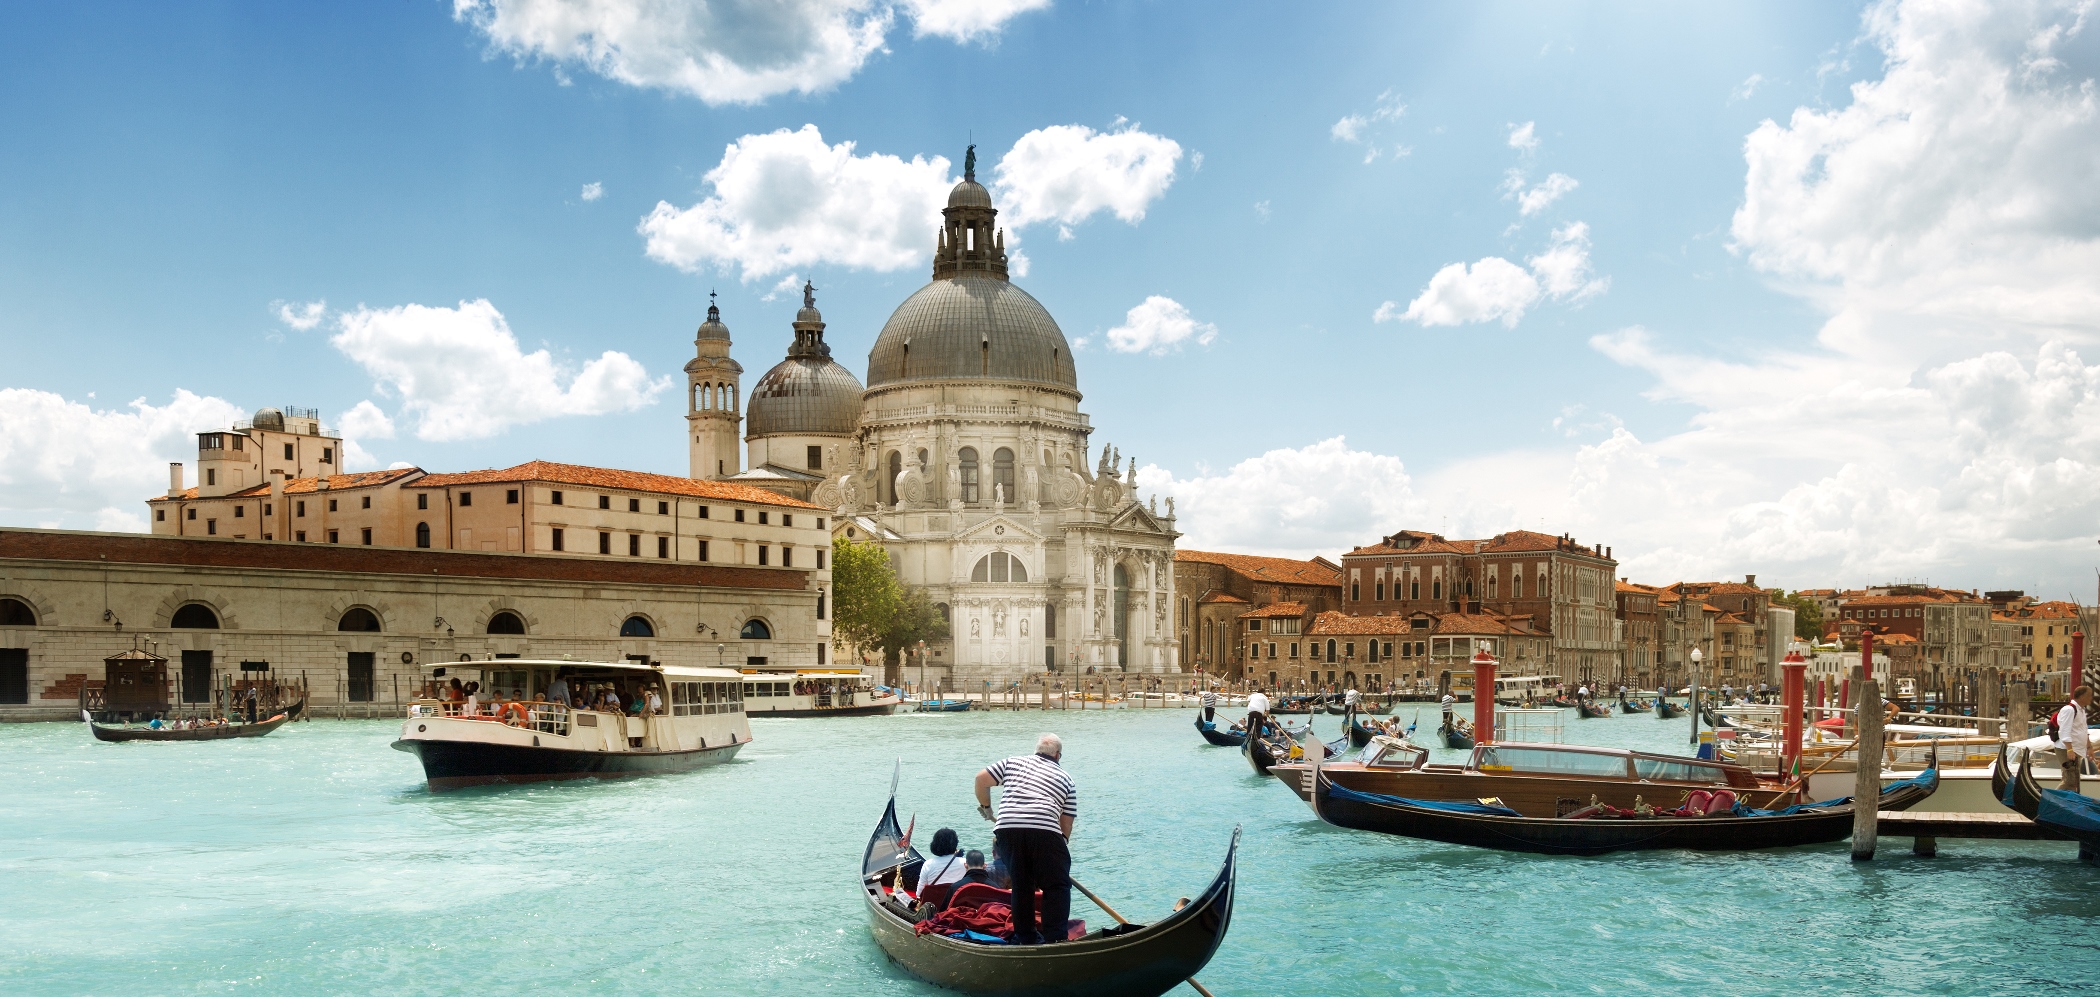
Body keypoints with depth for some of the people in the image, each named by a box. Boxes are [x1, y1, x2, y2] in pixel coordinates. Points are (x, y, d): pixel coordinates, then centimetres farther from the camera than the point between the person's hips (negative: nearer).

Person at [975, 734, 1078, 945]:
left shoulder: (1013, 762, 26)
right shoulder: (1065, 779, 22)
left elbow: (981, 779, 18)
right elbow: (1066, 825, 18)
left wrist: (986, 808, 30)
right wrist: (1060, 844, 27)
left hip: (1006, 827, 3)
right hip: (1044, 830, -2)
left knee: (1021, 884, 18)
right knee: (1057, 886, 8)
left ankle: (1025, 936, 22)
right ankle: (1055, 938, 0)